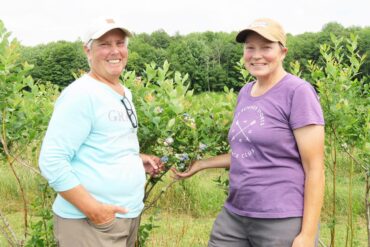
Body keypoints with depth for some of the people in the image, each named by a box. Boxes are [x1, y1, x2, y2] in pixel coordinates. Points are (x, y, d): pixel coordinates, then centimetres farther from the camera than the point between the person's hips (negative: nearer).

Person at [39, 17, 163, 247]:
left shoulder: (125, 93, 10)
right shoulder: (81, 93, -16)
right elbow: (52, 162, -21)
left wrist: (137, 159, 7)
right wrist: (93, 210, -22)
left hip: (130, 214, 9)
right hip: (89, 221, -8)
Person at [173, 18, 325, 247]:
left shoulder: (298, 92, -11)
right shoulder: (245, 92, 10)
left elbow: (315, 168, -12)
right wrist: (201, 163, 15)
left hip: (282, 222, -6)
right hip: (234, 216, 7)